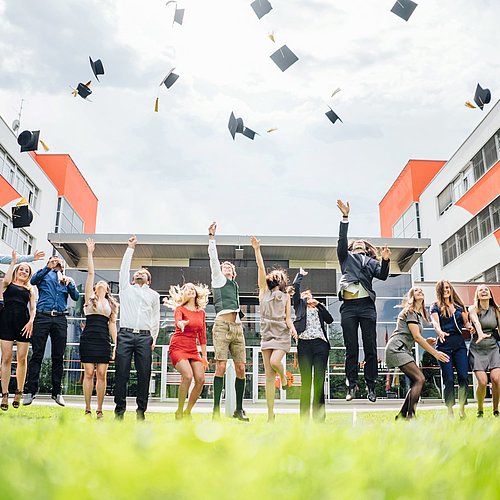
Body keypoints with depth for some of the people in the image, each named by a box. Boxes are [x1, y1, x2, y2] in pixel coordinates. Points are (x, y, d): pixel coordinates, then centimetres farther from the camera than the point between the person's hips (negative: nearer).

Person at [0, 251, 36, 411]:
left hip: (23, 321, 2)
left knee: (22, 358, -1)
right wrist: (13, 261, 1)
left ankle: (19, 393, 9)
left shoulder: (30, 289, 20)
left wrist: (31, 321, -7)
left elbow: (33, 308, 12)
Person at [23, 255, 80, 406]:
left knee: (58, 357, 2)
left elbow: (76, 297, 9)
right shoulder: (43, 274, 16)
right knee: (37, 354, -6)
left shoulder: (67, 279, 21)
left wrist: (68, 283, -5)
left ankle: (57, 392, 7)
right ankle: (30, 391, -3)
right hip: (42, 316, -2)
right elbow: (33, 281, -6)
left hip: (60, 319, 2)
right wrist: (48, 267, -15)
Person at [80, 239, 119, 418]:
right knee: (89, 373, -2)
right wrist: (90, 252, 2)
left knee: (101, 374, 0)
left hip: (104, 341, 2)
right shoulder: (90, 297, 10)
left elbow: (112, 325, 14)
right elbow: (90, 273, 5)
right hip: (88, 338, -2)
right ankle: (87, 409, 5)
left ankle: (99, 410, 5)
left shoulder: (111, 304, 17)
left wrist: (116, 344, 6)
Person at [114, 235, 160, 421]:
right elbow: (124, 268, 12)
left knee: (144, 375, -4)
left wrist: (154, 338, 9)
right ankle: (119, 409, 0)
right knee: (121, 373, -5)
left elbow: (156, 318, 18)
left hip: (144, 336, 1)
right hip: (125, 334, -1)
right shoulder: (126, 288, 18)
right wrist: (131, 248, 13)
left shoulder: (153, 295, 20)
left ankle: (141, 410, 1)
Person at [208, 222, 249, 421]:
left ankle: (239, 409, 8)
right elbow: (213, 258, 1)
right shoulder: (218, 279, 12)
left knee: (240, 368, 0)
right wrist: (211, 237, -3)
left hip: (237, 327, 6)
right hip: (222, 325, -6)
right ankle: (216, 410, -11)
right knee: (221, 366, -14)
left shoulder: (234, 285, 28)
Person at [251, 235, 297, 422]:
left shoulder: (286, 297, 14)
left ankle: (283, 376, 12)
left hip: (282, 334, -1)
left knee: (274, 362, -26)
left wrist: (292, 327, -15)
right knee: (268, 375, -2)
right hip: (267, 334, 1)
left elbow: (288, 318, 6)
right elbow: (261, 267, 3)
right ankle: (270, 415, 3)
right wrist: (257, 249, -6)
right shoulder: (264, 291, 13)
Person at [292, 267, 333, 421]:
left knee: (319, 381, -2)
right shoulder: (300, 305, 20)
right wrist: (300, 274, 25)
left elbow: (330, 320, 10)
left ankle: (319, 416, -1)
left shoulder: (319, 309, 26)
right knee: (306, 381, -6)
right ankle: (304, 416, -5)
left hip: (320, 344, 2)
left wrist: (319, 304, 10)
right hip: (304, 344, -2)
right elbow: (295, 287, 10)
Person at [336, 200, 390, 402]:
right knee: (351, 348, -1)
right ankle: (352, 385, 3)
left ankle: (371, 386, 2)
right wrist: (345, 217, -2)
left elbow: (382, 275, 5)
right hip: (349, 306, 0)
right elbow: (342, 240, 6)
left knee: (370, 347, -3)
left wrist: (385, 261, -14)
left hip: (366, 305, 0)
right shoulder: (346, 257, 22)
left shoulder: (371, 262, 22)